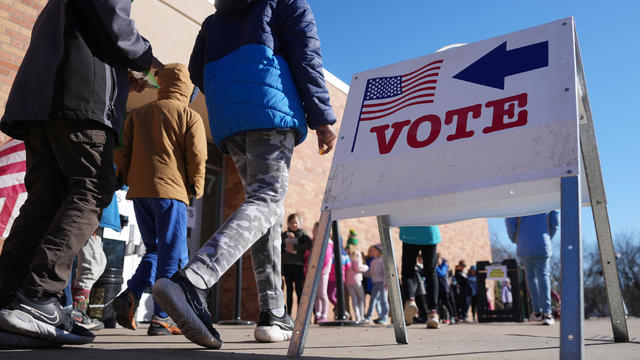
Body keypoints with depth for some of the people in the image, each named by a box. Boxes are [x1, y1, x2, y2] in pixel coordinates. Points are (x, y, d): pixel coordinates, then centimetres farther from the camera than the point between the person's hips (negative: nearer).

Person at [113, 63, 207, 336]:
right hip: (171, 190, -5)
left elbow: (122, 152, 10)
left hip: (139, 191, 5)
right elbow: (196, 156, -6)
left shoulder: (137, 114, 16)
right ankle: (161, 318, -5)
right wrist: (196, 188, 6)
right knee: (173, 255, -2)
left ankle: (130, 295, -2)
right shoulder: (189, 116, 3)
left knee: (155, 249, 17)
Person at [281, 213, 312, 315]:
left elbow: (309, 244, -9)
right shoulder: (285, 234, 15)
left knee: (299, 290, -5)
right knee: (289, 290, 6)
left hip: (298, 264, -3)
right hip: (287, 264, 3)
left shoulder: (302, 233, 6)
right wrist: (286, 235, -12)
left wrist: (294, 247, -12)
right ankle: (288, 314, 8)